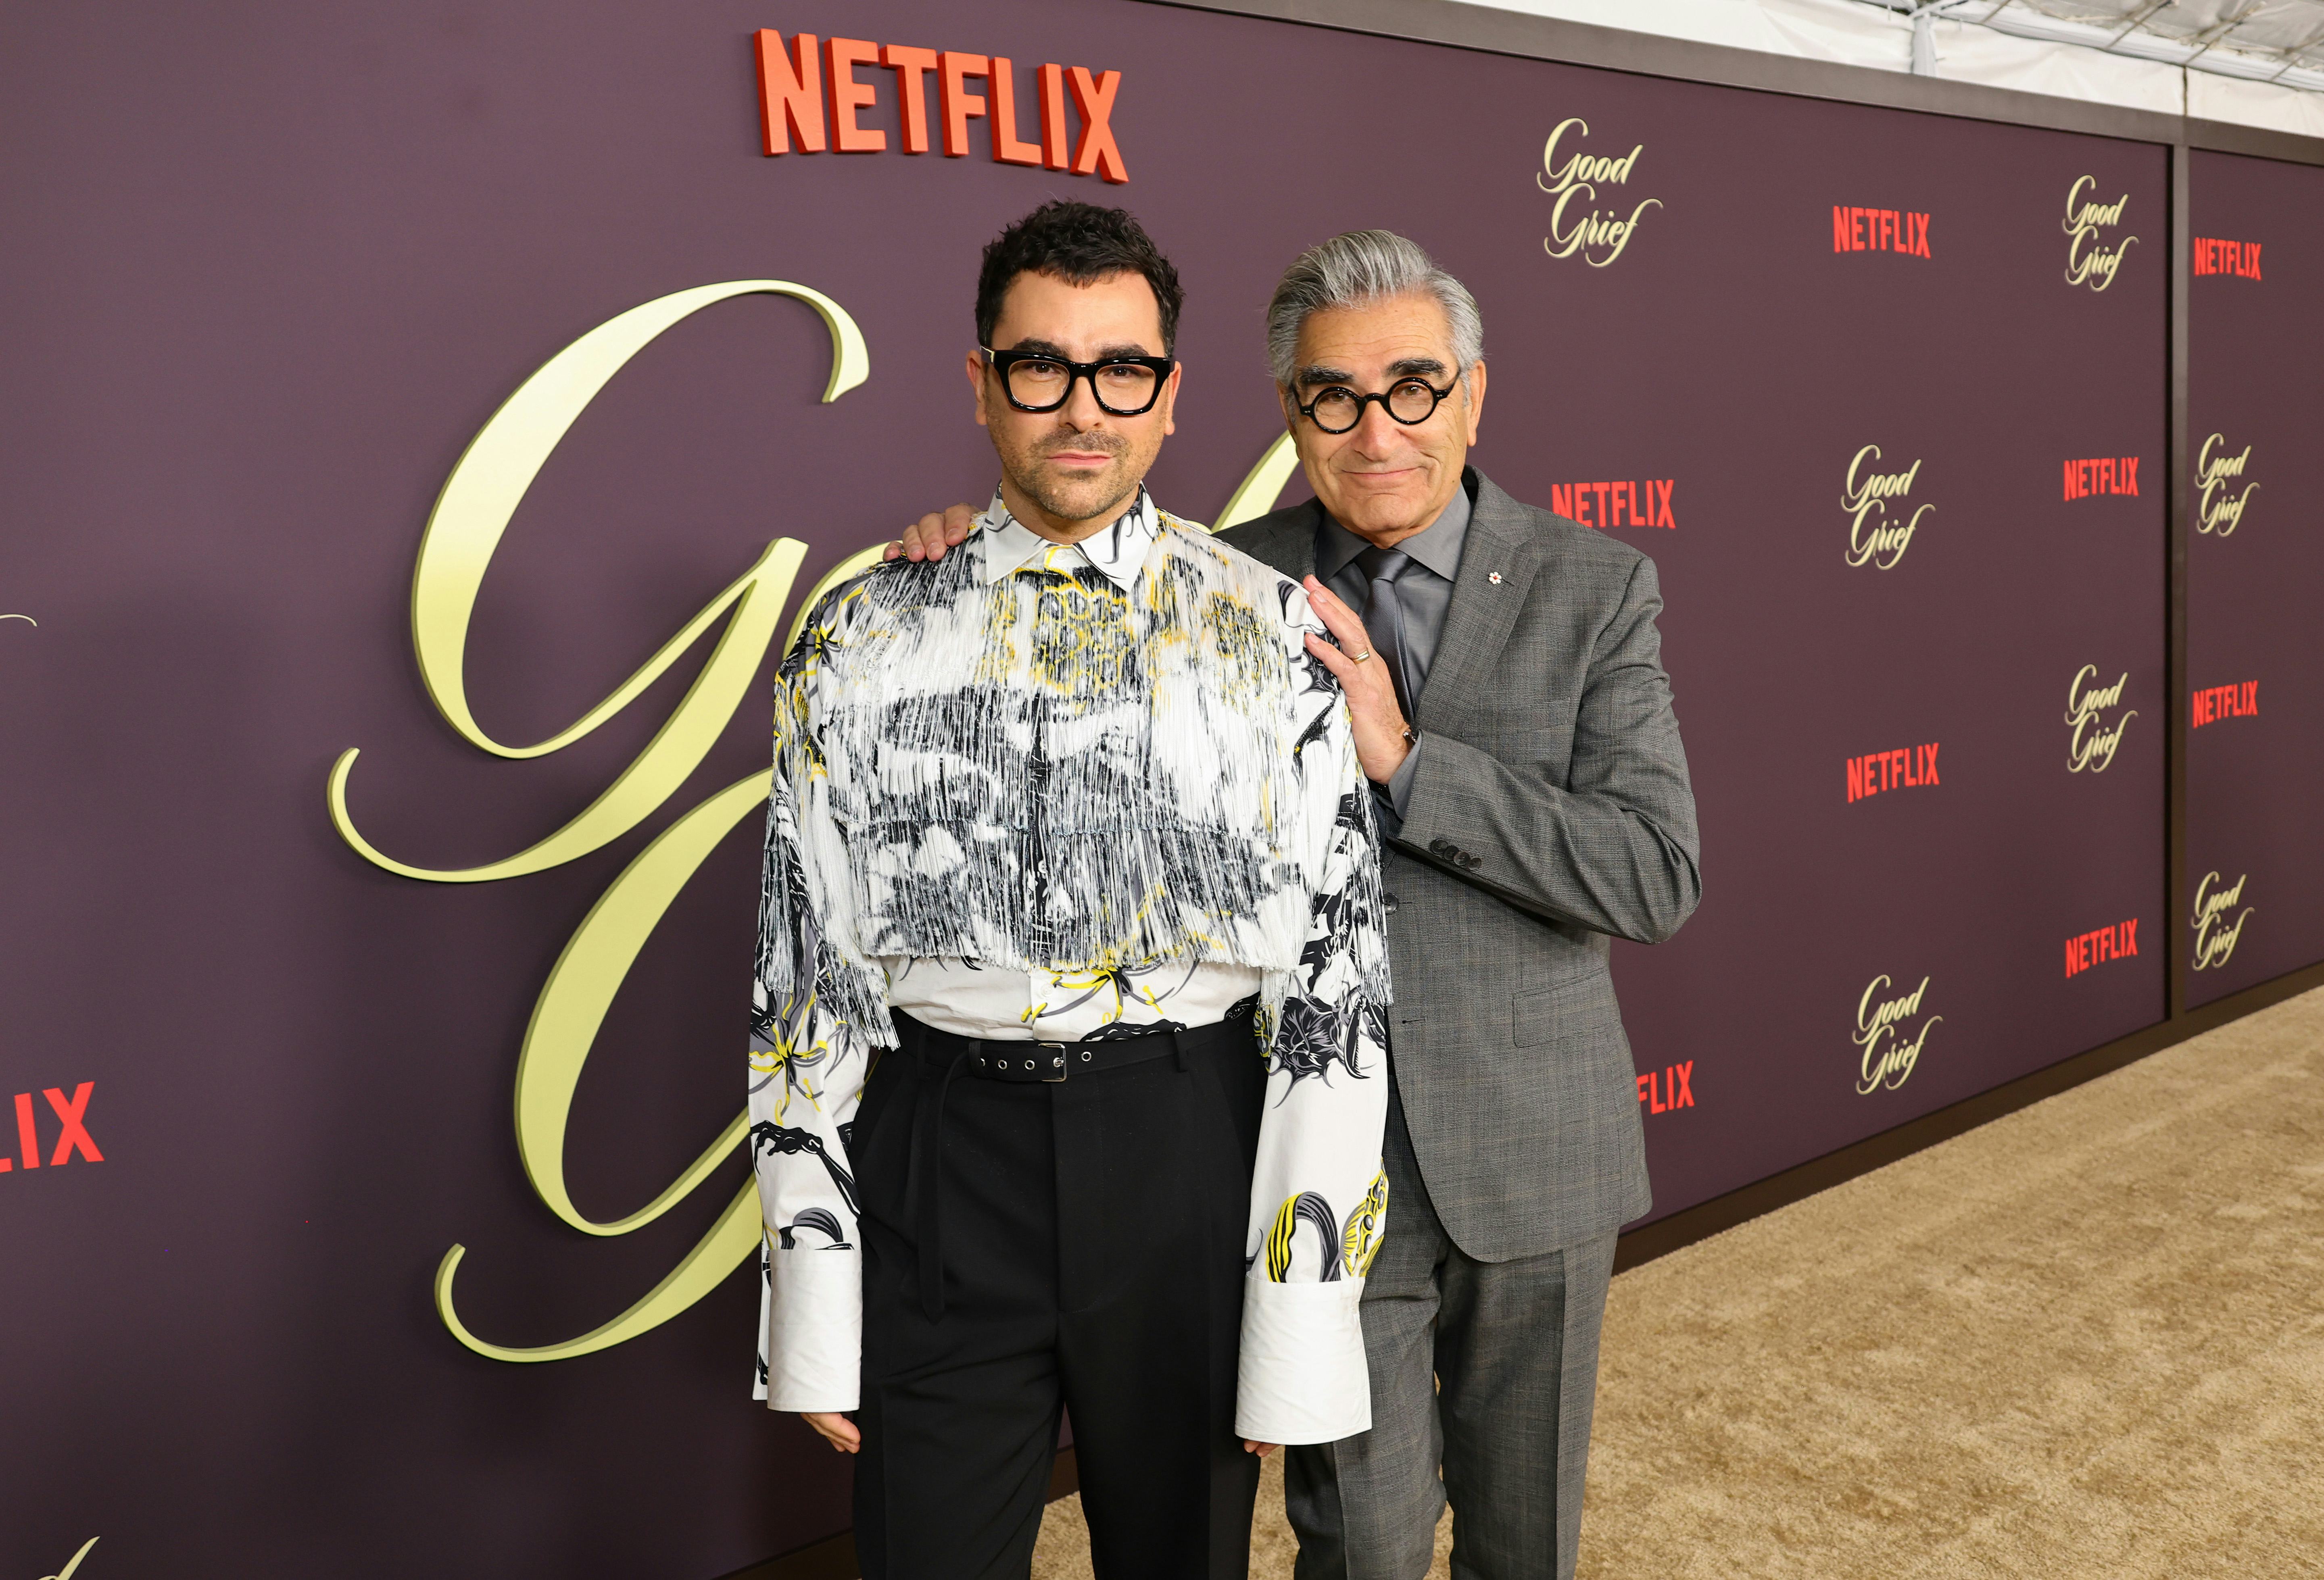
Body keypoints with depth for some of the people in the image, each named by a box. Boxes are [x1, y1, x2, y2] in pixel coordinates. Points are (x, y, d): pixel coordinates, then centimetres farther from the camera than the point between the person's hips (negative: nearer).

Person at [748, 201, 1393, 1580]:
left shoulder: (1275, 636, -3)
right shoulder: (862, 640, 0)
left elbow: (1335, 977, -5)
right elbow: (804, 967, 2)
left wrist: (1303, 1320, -7)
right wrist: (812, 1312, 0)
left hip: (1192, 1161, 0)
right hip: (940, 1168, 0)